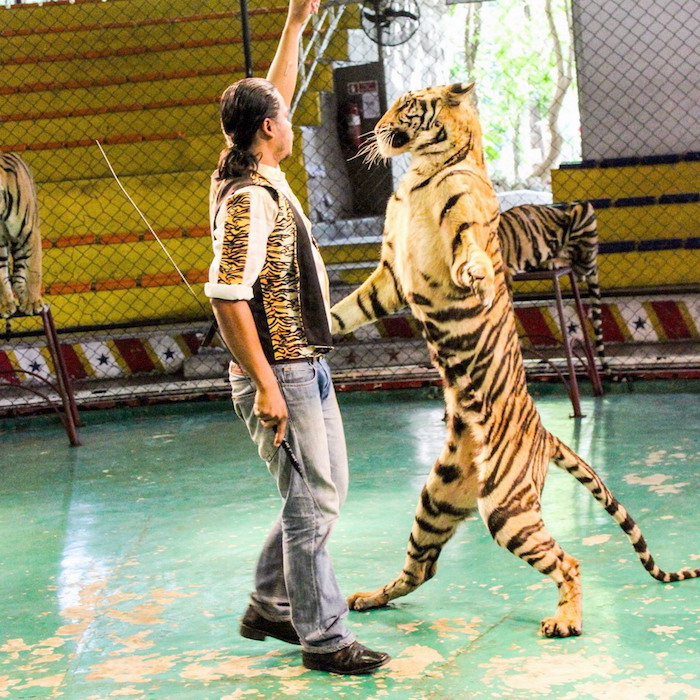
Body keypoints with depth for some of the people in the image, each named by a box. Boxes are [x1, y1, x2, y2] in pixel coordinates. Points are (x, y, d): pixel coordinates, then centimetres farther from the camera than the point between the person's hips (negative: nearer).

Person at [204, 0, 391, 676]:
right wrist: (265, 386, -24)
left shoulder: (262, 176, 8)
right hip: (277, 373, -10)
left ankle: (269, 606, 29)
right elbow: (228, 298, -24)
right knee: (311, 501, -3)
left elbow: (272, 96, 25)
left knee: (324, 490, 18)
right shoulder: (249, 201, -20)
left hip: (306, 367, 10)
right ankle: (323, 638, 8)